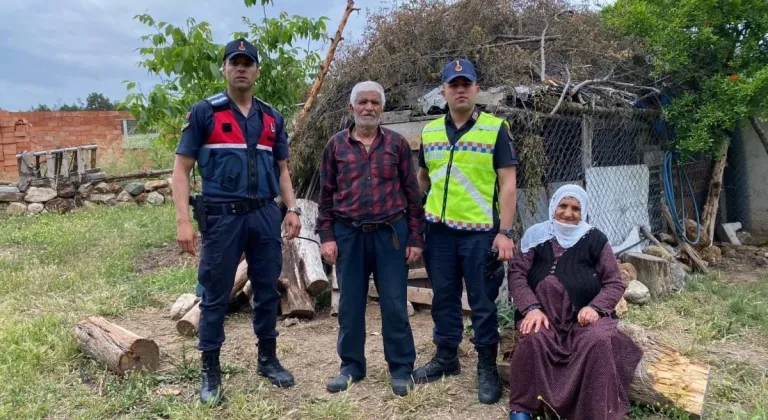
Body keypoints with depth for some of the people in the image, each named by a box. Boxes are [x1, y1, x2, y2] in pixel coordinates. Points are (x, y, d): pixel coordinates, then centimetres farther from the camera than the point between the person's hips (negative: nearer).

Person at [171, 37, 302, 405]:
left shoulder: (272, 118, 12)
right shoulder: (204, 112, -1)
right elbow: (181, 169, -4)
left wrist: (292, 209, 5)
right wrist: (183, 220, -13)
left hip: (265, 214, 4)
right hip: (221, 216, -4)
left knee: (267, 291, 12)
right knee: (215, 296, 5)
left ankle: (268, 359, 29)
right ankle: (210, 371, 19)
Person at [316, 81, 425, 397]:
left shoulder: (397, 143, 4)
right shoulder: (336, 145, 6)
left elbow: (412, 193, 3)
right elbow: (326, 194, 7)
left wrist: (416, 238, -1)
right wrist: (326, 235, 0)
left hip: (391, 233, -1)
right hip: (348, 234, 1)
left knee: (394, 305, 4)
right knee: (350, 305, 9)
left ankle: (401, 369, 17)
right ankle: (351, 366, 24)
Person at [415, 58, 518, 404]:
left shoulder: (495, 128, -3)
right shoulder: (429, 132, 9)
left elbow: (508, 183, -6)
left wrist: (505, 232, -12)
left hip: (480, 231, -4)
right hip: (439, 230, 4)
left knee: (482, 302, 5)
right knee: (443, 297, 14)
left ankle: (487, 367, 21)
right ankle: (446, 357, 31)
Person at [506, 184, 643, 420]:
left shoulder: (595, 239, 4)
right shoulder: (536, 235, 4)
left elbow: (614, 283, 5)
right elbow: (516, 273, 0)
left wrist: (595, 307, -15)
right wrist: (531, 308, -17)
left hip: (585, 315, 0)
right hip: (543, 313, 0)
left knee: (599, 341, -31)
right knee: (533, 339, -31)